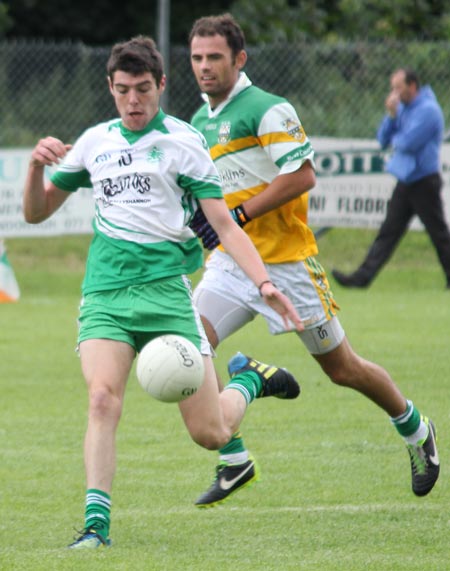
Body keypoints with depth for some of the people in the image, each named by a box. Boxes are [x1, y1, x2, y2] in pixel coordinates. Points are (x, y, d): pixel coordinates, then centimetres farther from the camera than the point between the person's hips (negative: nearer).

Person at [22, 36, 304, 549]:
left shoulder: (182, 142, 2)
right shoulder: (94, 142, 12)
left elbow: (223, 223, 0)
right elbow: (36, 213, 18)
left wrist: (264, 283, -13)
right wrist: (36, 166, -2)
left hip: (165, 289, -2)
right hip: (104, 293, 2)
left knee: (209, 433, -2)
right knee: (102, 399, -24)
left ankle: (249, 380, 31)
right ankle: (96, 522, -22)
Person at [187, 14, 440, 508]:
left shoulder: (267, 110, -12)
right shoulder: (199, 121, 12)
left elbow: (302, 175, -20)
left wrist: (238, 215, -22)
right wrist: (198, 217, 5)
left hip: (284, 263, -6)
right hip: (228, 264, 6)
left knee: (343, 369, 4)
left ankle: (415, 430, 30)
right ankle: (234, 462, -5)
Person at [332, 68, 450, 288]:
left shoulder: (428, 110, -15)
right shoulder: (403, 108, 11)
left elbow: (407, 143, -23)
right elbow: (383, 140, 10)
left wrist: (395, 139, -1)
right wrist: (391, 115, -4)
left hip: (424, 182, -8)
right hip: (405, 182, 8)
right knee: (388, 231, 5)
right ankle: (362, 277, 2)